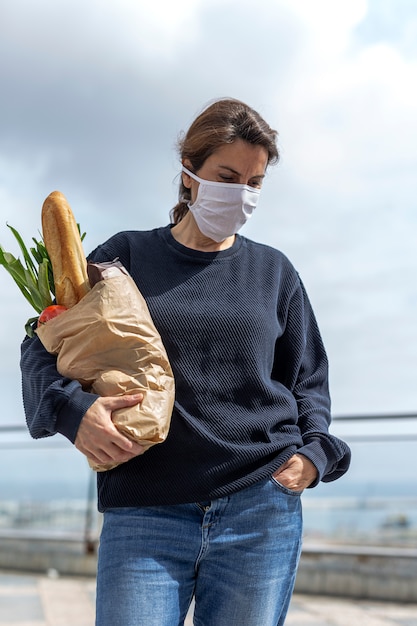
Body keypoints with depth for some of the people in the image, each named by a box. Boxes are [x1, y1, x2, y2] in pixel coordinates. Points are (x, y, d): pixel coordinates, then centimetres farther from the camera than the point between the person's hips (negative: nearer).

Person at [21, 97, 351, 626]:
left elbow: (308, 380, 19)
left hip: (262, 509, 2)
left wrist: (314, 453, 0)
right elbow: (43, 344, 9)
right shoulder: (126, 256, 7)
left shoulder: (274, 272, 12)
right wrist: (71, 409, -11)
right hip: (143, 513, -1)